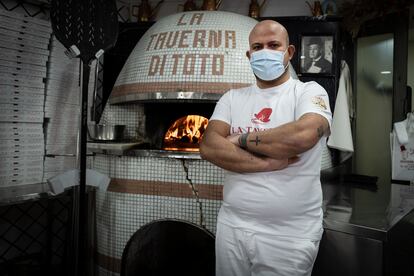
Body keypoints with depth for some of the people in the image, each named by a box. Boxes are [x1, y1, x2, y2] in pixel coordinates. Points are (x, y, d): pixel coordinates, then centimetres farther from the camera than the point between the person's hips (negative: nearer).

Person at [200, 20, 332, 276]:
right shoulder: (232, 98, 7)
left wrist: (242, 139, -12)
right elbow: (209, 146, -8)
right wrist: (268, 162, -18)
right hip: (232, 224, 4)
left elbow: (303, 135, -25)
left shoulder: (309, 91, -3)